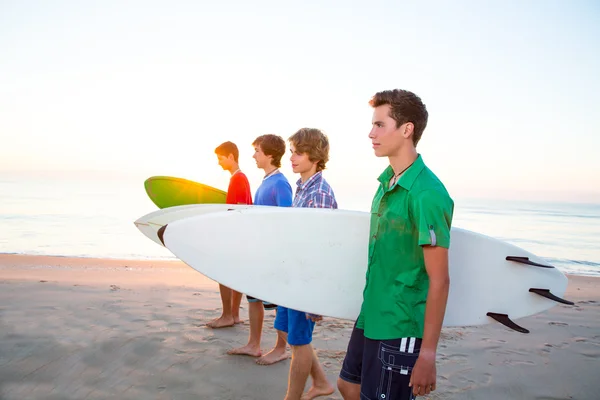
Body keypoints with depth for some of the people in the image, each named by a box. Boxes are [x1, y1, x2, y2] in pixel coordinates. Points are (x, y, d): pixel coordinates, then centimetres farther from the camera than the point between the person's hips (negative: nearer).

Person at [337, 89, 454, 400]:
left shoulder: (427, 194, -21)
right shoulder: (386, 182, 5)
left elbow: (439, 280, -20)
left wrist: (427, 354, -18)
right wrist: (368, 310, 19)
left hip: (400, 330, -8)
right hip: (370, 317, 8)